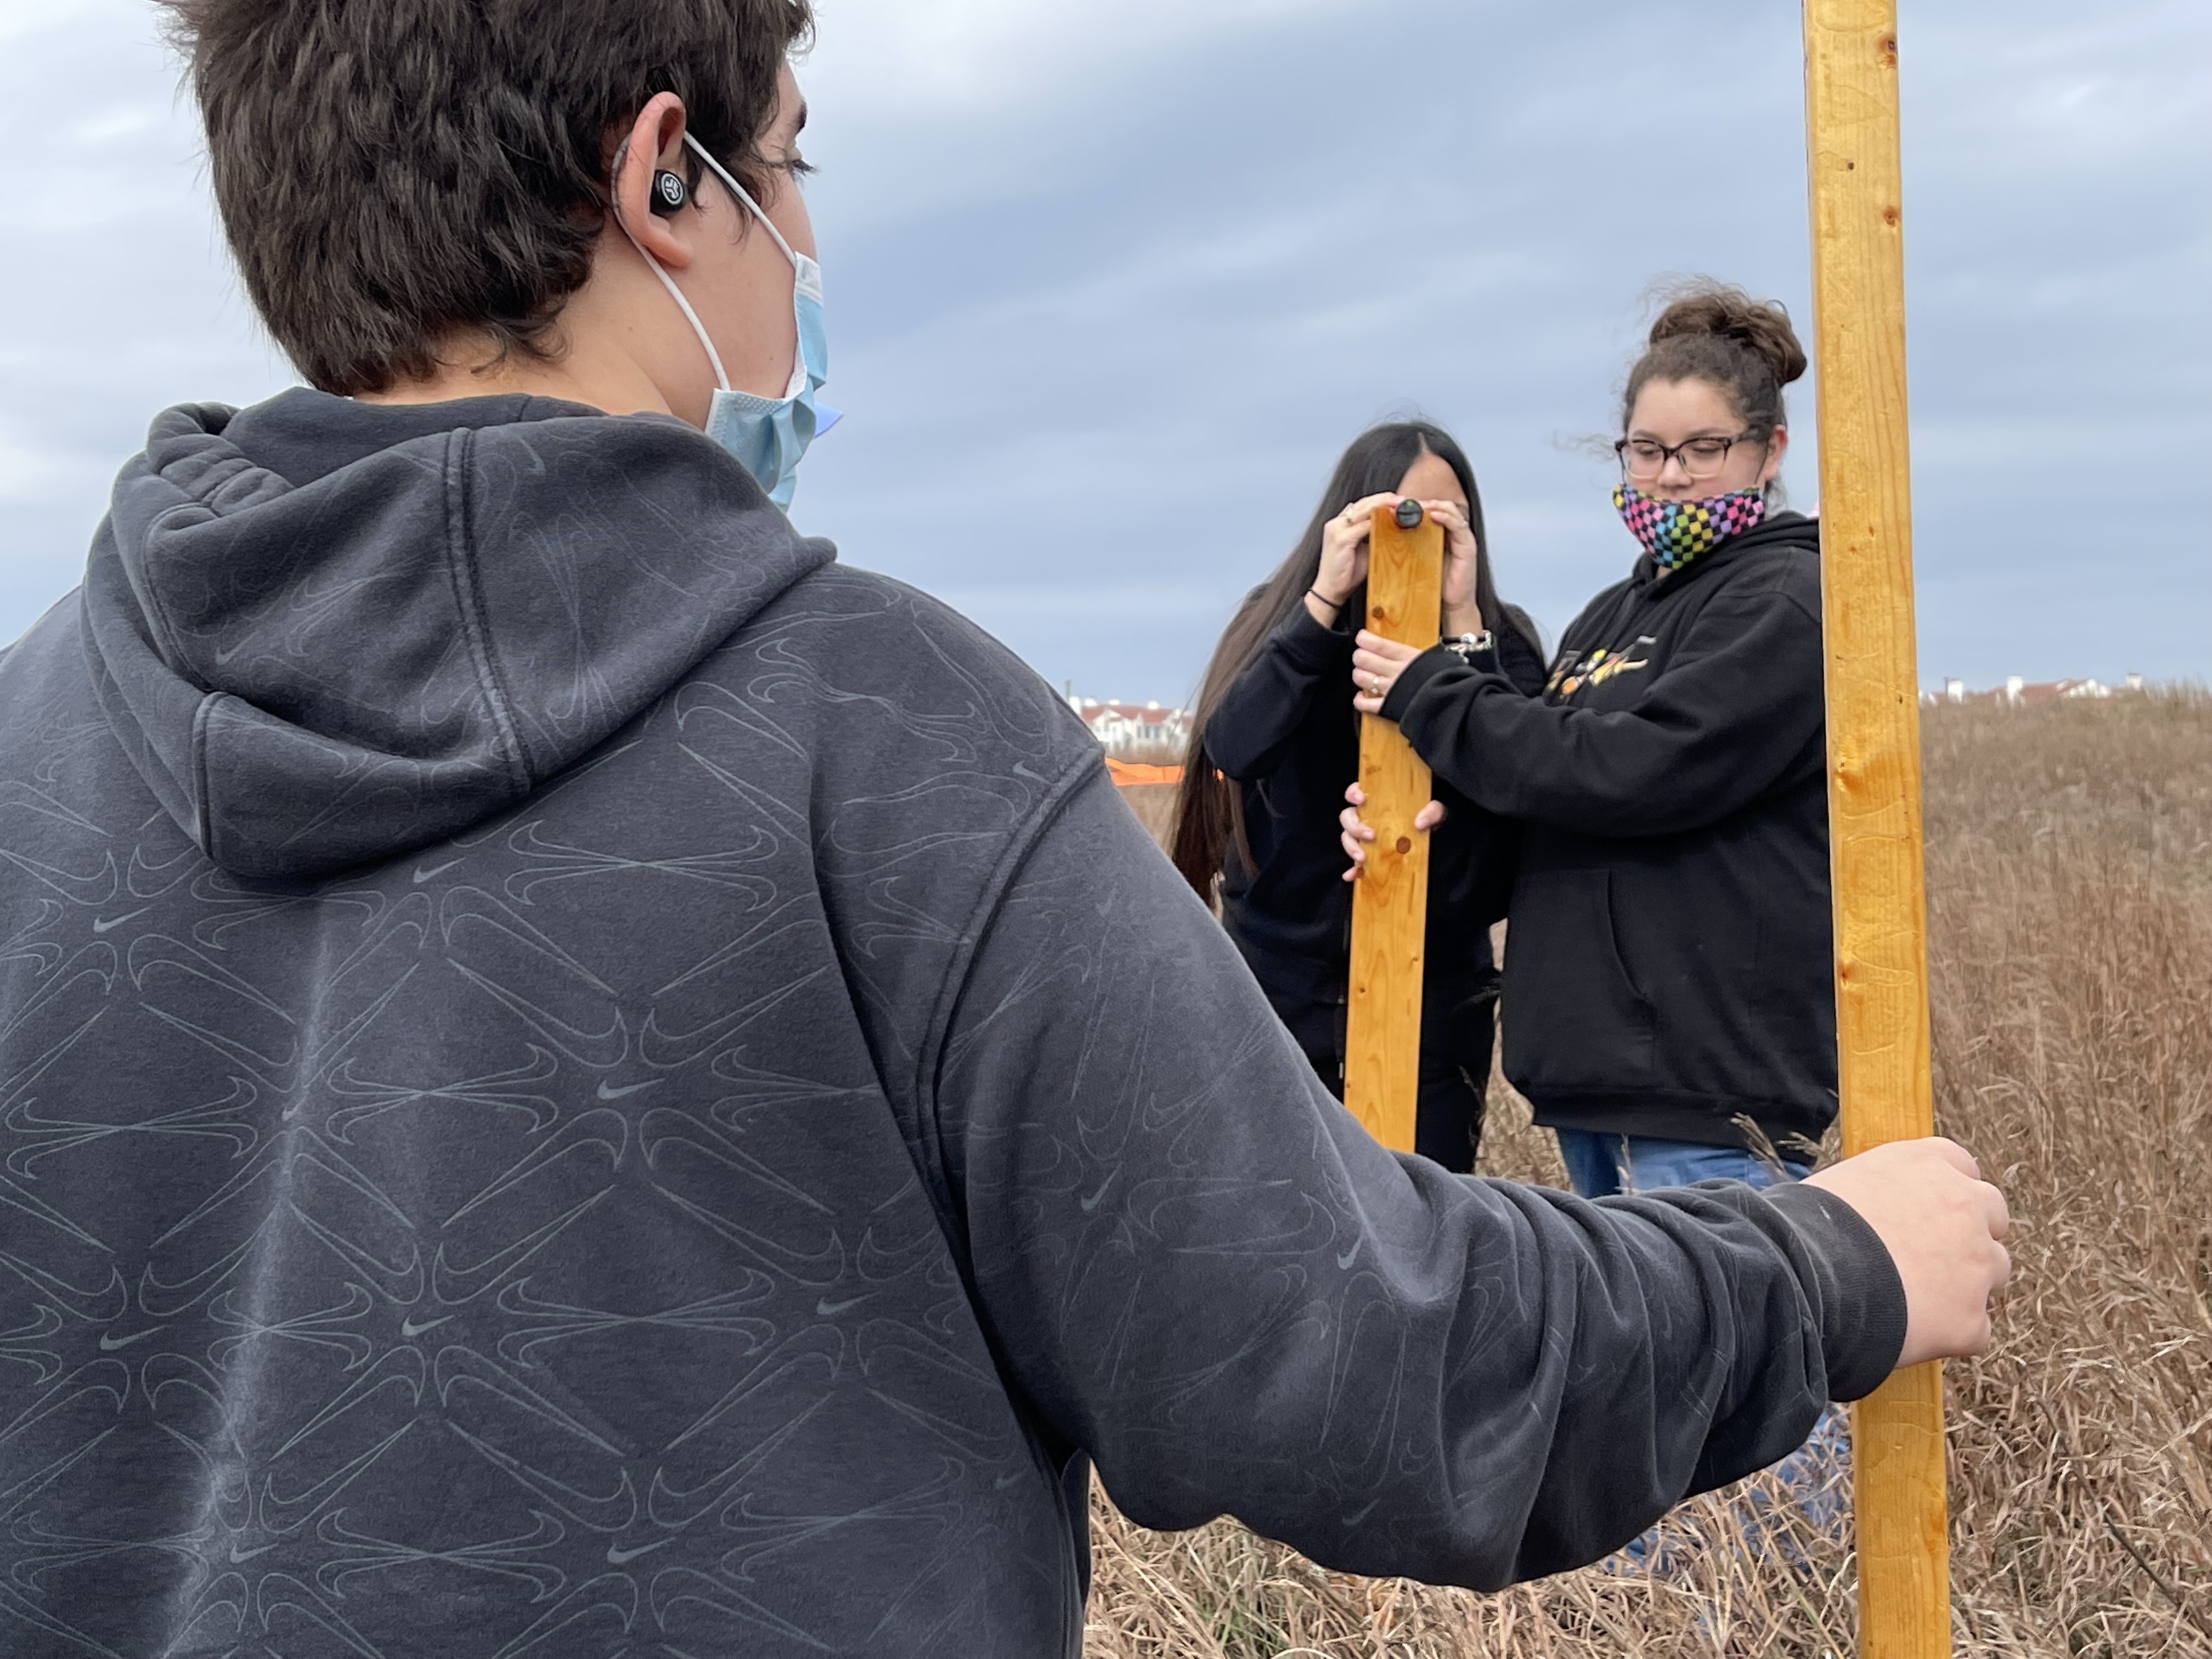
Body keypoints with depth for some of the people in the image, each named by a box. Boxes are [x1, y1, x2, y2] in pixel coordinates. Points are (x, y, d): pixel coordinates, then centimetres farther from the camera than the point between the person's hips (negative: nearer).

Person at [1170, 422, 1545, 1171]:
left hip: (1432, 1011, 0)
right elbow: (1232, 746, -17)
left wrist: (1460, 623, -22)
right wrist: (1325, 599, -22)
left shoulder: (1498, 643, 0)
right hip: (1279, 994, 0)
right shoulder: (1281, 619, 2)